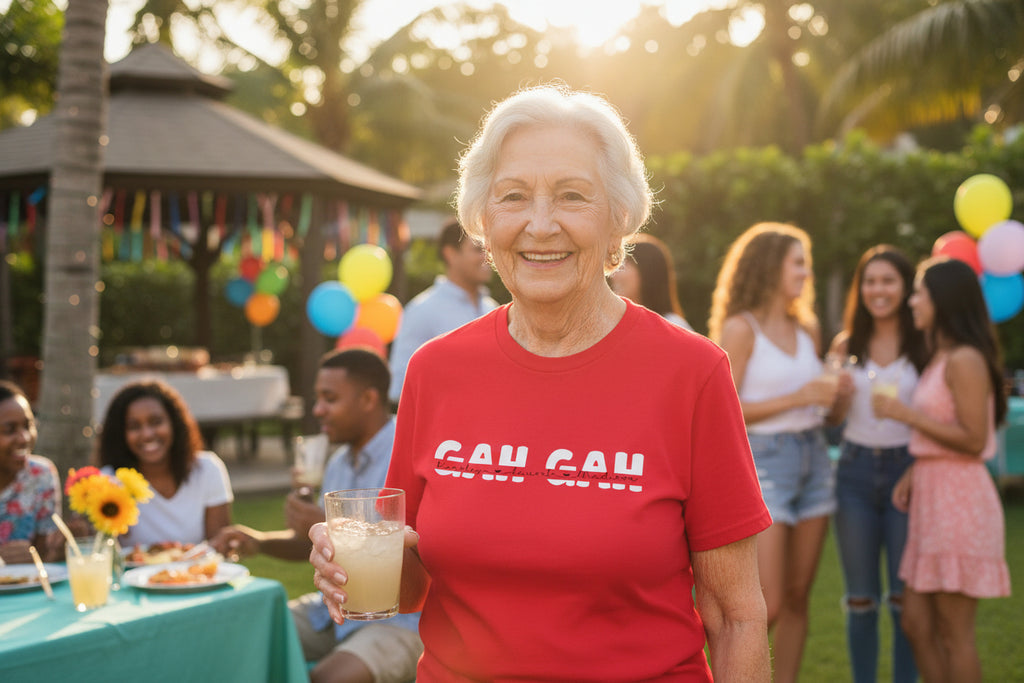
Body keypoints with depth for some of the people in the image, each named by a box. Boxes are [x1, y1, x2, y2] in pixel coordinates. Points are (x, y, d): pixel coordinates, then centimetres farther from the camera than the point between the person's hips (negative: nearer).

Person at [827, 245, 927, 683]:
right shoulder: (846, 345, 6)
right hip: (856, 470, 2)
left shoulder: (924, 345, -2)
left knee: (905, 596, 3)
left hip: (906, 470, -2)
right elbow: (834, 417, 7)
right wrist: (839, 391, -13)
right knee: (860, 598, 9)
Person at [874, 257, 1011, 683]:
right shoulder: (941, 358, 16)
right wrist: (914, 471, 9)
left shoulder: (965, 360, -14)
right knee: (916, 624, 13)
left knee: (954, 634, -1)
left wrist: (907, 415, -16)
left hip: (957, 499, -9)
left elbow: (973, 440, -18)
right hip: (932, 494, 10)